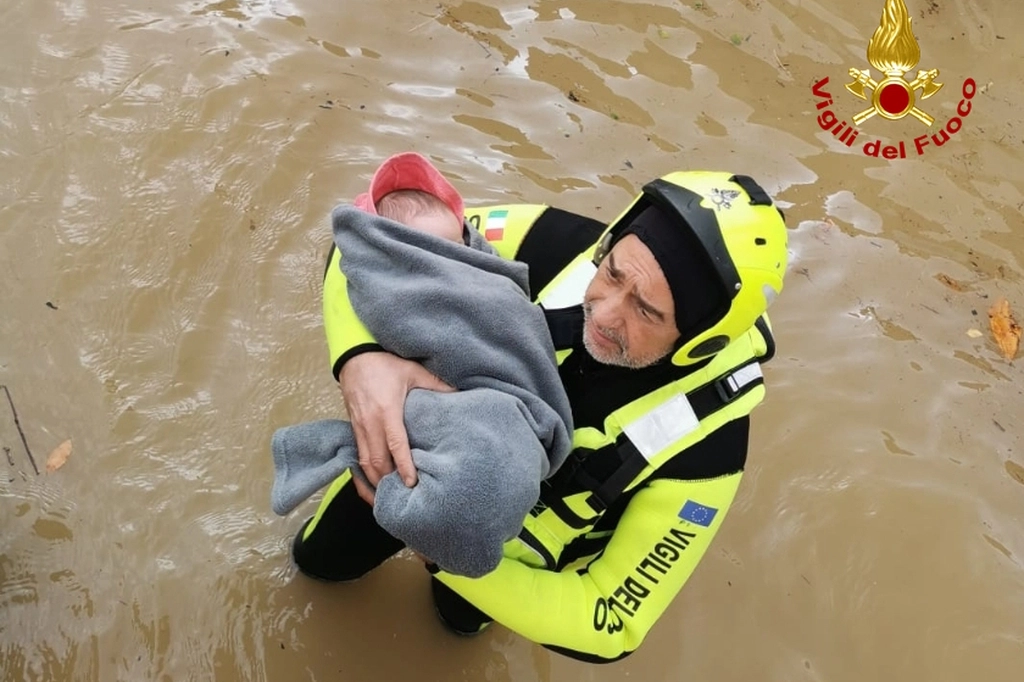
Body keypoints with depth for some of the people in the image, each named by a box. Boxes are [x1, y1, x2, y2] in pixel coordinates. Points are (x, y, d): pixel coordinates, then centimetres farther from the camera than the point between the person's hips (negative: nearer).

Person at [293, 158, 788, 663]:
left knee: (461, 615, 34)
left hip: (519, 537, -1)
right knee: (319, 558, 28)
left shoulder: (703, 442, -38)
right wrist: (361, 357, -52)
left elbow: (611, 625, -31)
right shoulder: (559, 245, -35)